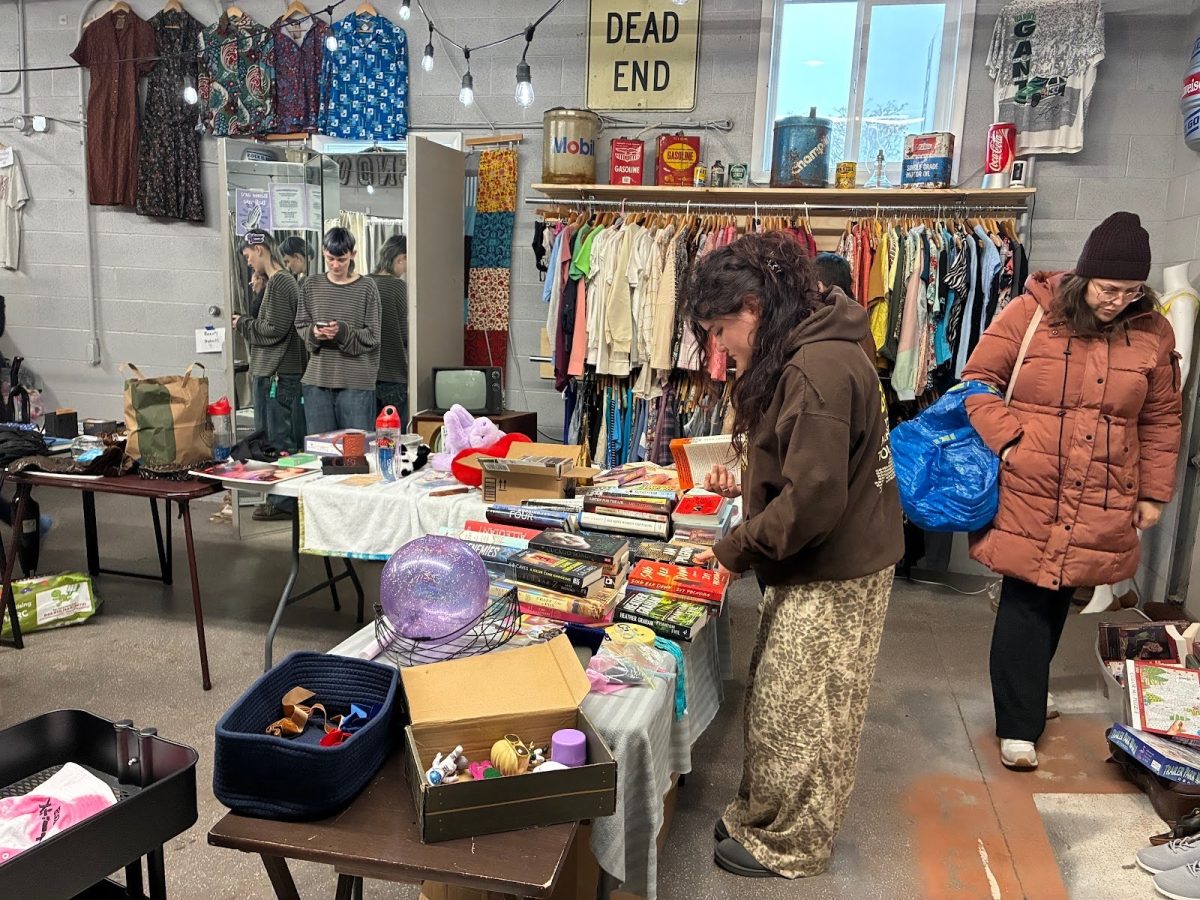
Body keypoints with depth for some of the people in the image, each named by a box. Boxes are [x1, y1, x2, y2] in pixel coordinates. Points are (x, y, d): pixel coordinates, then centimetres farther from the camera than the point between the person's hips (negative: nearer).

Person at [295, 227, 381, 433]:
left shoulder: (366, 288, 0)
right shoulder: (312, 285, 9)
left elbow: (372, 337, -2)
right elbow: (301, 326, 11)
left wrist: (343, 331, -18)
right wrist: (314, 333, -11)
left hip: (356, 381, -3)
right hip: (317, 379, 3)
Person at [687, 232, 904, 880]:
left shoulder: (818, 369, -25)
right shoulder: (800, 355, 8)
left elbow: (814, 498, -27)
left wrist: (737, 549, -16)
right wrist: (746, 483, 9)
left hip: (835, 579, -9)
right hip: (811, 566, 9)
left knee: (797, 713, 6)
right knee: (774, 698, 18)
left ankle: (787, 846, 26)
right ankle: (762, 816, 36)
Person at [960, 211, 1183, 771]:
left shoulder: (1153, 333, 5)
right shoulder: (1031, 313, -5)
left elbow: (1161, 422, 12)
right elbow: (978, 380, -1)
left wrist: (1153, 494, 11)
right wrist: (1008, 438, -13)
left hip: (1101, 509, 3)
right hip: (1028, 496, -3)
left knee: (1055, 603, 14)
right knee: (1025, 604, 0)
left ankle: (1026, 699, 35)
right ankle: (1017, 726, 11)